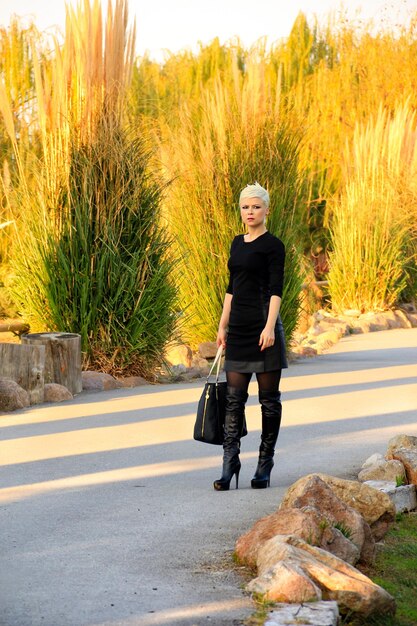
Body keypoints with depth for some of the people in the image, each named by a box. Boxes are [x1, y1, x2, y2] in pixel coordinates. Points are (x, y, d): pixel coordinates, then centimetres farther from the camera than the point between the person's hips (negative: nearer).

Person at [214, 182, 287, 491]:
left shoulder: (273, 245, -6)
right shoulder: (238, 243, 15)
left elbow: (276, 289, -13)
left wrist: (270, 326, -22)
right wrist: (223, 325, 16)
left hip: (263, 324, -7)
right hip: (239, 327, 7)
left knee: (269, 397, 2)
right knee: (234, 397, 1)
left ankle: (265, 466, 9)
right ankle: (230, 465, 0)